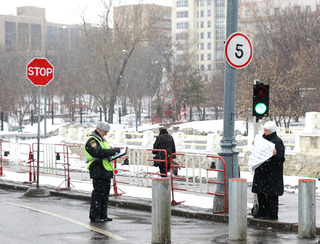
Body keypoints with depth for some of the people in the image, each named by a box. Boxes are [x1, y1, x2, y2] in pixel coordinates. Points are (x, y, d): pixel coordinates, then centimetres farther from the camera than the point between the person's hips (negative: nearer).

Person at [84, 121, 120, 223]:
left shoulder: (101, 140, 22)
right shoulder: (91, 140, -10)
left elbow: (106, 152, 28)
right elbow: (98, 152, -25)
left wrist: (113, 152, 5)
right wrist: (113, 151, -22)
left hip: (106, 171, 10)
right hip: (98, 171, -10)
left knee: (105, 193, 11)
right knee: (98, 193, -9)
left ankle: (103, 215, 18)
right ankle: (94, 216, -4)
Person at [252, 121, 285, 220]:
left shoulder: (277, 141, -13)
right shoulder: (264, 139, 12)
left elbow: (281, 158, -18)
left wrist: (275, 154, -36)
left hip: (272, 173, -9)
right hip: (262, 171, 9)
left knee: (270, 193, -5)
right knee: (260, 192, 12)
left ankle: (272, 214, 2)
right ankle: (262, 211, 22)